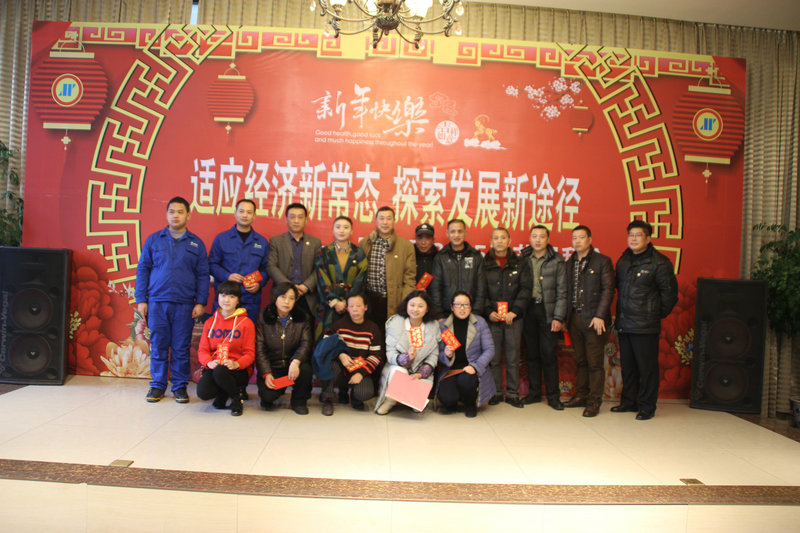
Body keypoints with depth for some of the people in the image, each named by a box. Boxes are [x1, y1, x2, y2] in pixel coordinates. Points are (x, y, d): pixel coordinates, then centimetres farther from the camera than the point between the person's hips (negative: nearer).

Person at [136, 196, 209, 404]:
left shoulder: (196, 243, 8)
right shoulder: (153, 240, 9)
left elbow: (203, 275, 7)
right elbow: (142, 269, 10)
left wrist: (200, 302, -1)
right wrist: (141, 299, 3)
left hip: (185, 304, 0)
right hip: (157, 302, 1)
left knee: (181, 348, 4)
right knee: (158, 346, 5)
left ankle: (180, 386, 15)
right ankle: (158, 385, 18)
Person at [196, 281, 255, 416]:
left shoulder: (246, 323, 0)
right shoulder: (210, 322, 13)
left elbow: (249, 353, -3)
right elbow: (202, 349, 7)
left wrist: (236, 364, -24)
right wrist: (209, 362, -16)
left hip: (238, 370, -3)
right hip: (214, 367, 3)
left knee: (220, 371, -38)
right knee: (202, 392, -27)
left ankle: (237, 399, -7)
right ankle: (222, 393, 11)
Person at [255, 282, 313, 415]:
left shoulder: (302, 319, 3)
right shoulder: (264, 319, 0)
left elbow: (306, 344, -9)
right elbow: (259, 349, -3)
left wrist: (296, 362, -29)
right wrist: (266, 374, -15)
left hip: (293, 365, 1)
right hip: (271, 366, -1)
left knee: (305, 368, -32)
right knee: (268, 394, -27)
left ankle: (299, 400, -3)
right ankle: (268, 399, 16)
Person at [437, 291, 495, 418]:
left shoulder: (480, 323, 1)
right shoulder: (443, 326, 4)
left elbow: (489, 349, -3)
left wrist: (475, 366, -17)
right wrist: (446, 355, -19)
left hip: (472, 369, 0)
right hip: (451, 369, 1)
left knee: (465, 381, -35)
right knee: (446, 397, -26)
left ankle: (470, 404, 2)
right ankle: (450, 404, 16)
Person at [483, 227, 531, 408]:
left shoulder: (519, 264, 8)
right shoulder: (484, 264, 6)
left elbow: (525, 290, 3)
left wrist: (514, 311, -8)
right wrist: (488, 312, -9)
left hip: (513, 317, 1)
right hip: (492, 318, 0)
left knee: (513, 357, 4)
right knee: (493, 357, 2)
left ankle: (513, 393, 14)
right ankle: (496, 392, 13)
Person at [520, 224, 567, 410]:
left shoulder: (557, 261, 2)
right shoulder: (523, 260, 8)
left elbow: (562, 292, -1)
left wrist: (558, 317, -8)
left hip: (548, 311, -2)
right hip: (528, 310, 2)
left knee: (549, 354, -2)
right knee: (531, 353, 7)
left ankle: (553, 396, 8)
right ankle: (534, 392, 18)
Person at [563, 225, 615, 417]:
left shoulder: (602, 261, -3)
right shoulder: (570, 263, 14)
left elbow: (608, 290, -8)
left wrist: (599, 316, -16)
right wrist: (565, 317, 8)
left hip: (593, 320, -5)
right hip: (574, 319, 5)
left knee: (595, 362, -1)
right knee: (581, 360, 13)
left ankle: (594, 401, 7)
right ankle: (581, 395, 23)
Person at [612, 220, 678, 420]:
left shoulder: (659, 262, -8)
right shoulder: (623, 260, 11)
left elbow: (669, 292, -5)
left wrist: (658, 314, -1)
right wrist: (622, 313, 14)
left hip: (646, 326, -6)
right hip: (624, 324, 6)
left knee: (647, 367, 1)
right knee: (627, 365, 14)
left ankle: (647, 406, 12)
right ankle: (629, 402, 26)